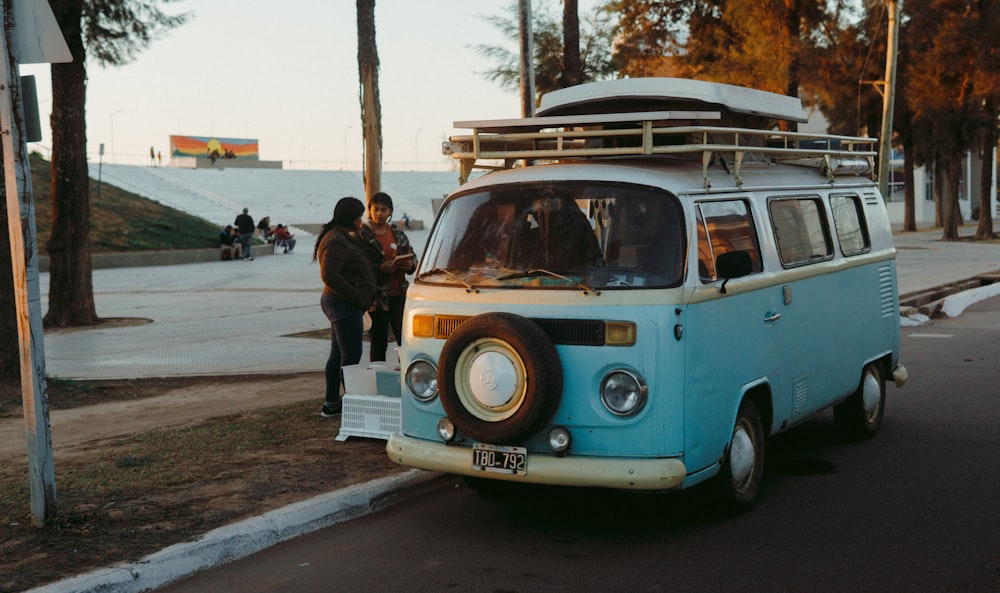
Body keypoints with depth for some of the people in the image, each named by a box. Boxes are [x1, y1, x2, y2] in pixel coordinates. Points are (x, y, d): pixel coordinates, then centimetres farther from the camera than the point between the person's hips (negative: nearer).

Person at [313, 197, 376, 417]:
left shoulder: (343, 238, 15)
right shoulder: (336, 241, -18)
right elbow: (329, 275, -28)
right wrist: (355, 296, -22)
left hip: (340, 303, 11)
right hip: (344, 305, -11)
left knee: (338, 355, 15)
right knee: (351, 356, -7)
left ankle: (331, 403, 22)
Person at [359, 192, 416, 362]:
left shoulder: (398, 233, 13)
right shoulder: (361, 234, -4)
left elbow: (412, 257, 21)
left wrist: (409, 265, -3)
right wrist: (381, 269, -20)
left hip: (399, 295, 4)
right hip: (376, 298, -4)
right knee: (379, 343, 2)